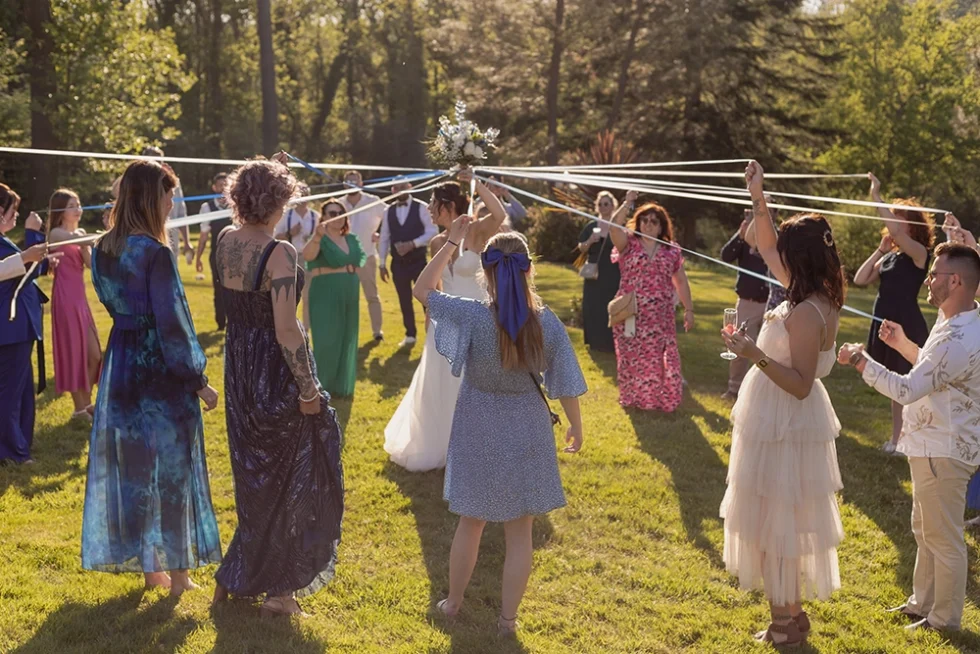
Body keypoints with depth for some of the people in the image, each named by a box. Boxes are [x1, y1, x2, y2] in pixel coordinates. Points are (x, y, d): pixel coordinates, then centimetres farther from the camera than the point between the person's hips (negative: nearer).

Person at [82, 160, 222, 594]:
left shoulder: (104, 249, 3)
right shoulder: (155, 253, -20)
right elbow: (171, 322, -19)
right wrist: (198, 380, -13)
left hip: (121, 363, 7)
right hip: (160, 368, -7)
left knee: (130, 462, 14)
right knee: (170, 464, 5)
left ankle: (148, 565, 25)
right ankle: (176, 573, 15)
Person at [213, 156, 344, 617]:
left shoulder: (226, 241, -1)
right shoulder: (279, 253, -22)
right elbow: (286, 329, -25)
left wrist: (275, 171, 28)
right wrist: (308, 389, -17)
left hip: (238, 369, 8)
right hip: (274, 371, -7)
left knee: (254, 476, 22)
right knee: (289, 477, 8)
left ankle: (236, 578, 35)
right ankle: (278, 588, 18)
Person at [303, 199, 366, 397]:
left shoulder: (352, 239, 11)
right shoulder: (320, 239, -9)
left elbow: (360, 264, 21)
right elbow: (307, 256, -30)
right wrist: (317, 236, -50)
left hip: (349, 297, 7)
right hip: (325, 297, -7)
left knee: (347, 341, 12)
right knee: (326, 342, -8)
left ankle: (342, 386, 24)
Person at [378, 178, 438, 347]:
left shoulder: (420, 208, -5)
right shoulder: (389, 211, 7)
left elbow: (432, 231, -10)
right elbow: (384, 239, 9)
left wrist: (413, 244, -20)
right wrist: (382, 264, 6)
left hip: (418, 261, -4)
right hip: (398, 263, 4)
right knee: (404, 301, 11)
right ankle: (410, 335, 21)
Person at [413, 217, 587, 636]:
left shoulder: (472, 317, -20)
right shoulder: (548, 323, -14)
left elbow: (422, 289, -7)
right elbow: (566, 386, -6)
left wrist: (451, 243, -5)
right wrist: (576, 427, 10)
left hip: (479, 430, 0)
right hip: (527, 431, 1)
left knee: (471, 522, 18)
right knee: (519, 531, 12)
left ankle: (453, 602, 35)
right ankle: (508, 617, 23)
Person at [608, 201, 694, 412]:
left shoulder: (672, 250, 8)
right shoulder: (628, 244, 1)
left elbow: (681, 281, 12)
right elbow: (614, 228, -20)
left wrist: (689, 309, 10)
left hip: (660, 317, 1)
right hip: (631, 315, -1)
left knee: (662, 358, 3)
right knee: (633, 357, 5)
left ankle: (664, 399, 17)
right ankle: (635, 398, 19)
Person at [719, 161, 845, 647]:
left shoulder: (806, 314, -26)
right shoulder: (816, 295, 1)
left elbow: (801, 385, -26)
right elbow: (766, 249, 14)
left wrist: (757, 356, -34)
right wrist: (758, 198, 6)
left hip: (783, 427, -9)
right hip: (785, 423, 9)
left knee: (776, 521, 4)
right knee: (785, 522, 20)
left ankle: (784, 623, 18)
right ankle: (793, 612, 34)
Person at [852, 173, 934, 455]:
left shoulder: (919, 253, -10)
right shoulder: (889, 257, 13)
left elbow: (895, 230, -28)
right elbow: (860, 280, 5)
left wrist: (877, 197, -25)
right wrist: (880, 249, 2)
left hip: (907, 326, -8)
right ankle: (896, 437, 22)